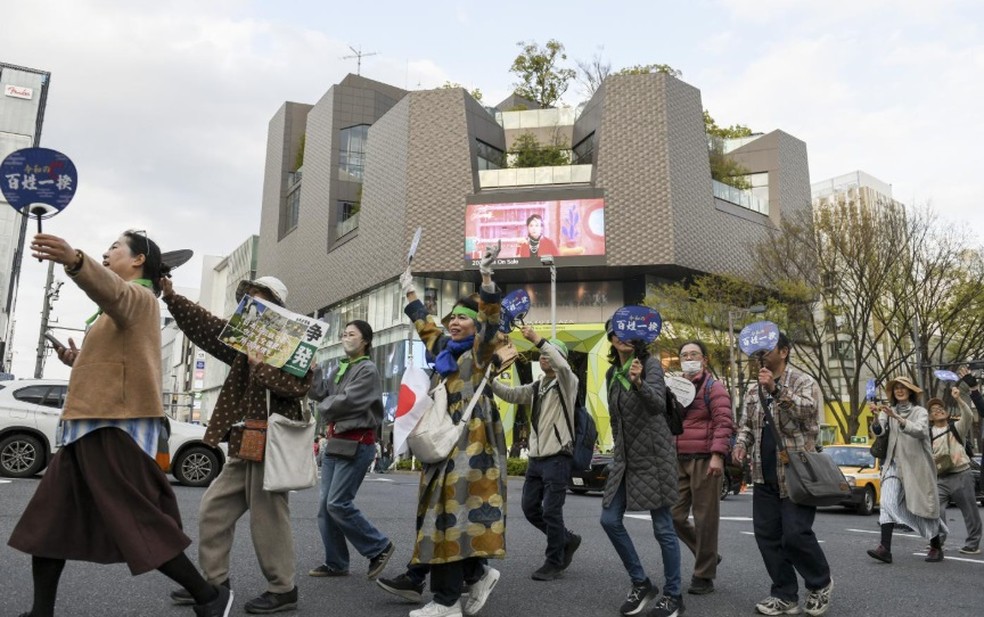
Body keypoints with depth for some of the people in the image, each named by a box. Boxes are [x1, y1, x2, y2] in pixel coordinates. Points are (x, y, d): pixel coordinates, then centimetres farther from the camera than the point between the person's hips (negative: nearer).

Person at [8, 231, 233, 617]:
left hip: (116, 428, -10)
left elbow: (111, 291, -33)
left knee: (137, 524, -9)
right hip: (94, 428, 10)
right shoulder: (126, 306, 26)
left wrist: (74, 260, -52)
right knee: (48, 520, 10)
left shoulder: (139, 296, -6)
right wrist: (78, 360, 18)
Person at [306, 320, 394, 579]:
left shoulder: (368, 370, -9)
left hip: (357, 443, -8)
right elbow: (318, 393, 8)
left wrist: (325, 408, -1)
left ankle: (379, 547, 5)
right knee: (325, 505, 6)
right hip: (335, 441, 8)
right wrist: (313, 369, -3)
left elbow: (347, 401, -18)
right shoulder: (339, 369, 16)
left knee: (338, 503, -11)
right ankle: (335, 563, 16)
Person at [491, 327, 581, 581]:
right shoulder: (536, 387, 17)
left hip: (557, 457, -8)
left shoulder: (566, 382, -6)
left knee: (551, 512, -3)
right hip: (536, 456, 8)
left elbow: (562, 366, -28)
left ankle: (554, 563, 13)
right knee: (530, 508, 10)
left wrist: (537, 339, -33)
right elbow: (510, 395, 10)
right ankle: (567, 540, 30)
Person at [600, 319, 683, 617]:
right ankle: (641, 584, 20)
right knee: (610, 520, 3)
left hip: (653, 455, -7)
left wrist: (638, 383, -45)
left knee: (662, 527, 0)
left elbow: (658, 404, -27)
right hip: (625, 457, 7)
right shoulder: (612, 373, 9)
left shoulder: (651, 363, -10)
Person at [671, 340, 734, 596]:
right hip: (680, 460, 7)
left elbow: (723, 423, -13)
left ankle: (704, 575, 11)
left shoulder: (713, 387, -3)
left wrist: (717, 455, -22)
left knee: (705, 518, 0)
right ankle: (707, 555, 27)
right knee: (675, 515, 6)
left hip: (705, 460, -6)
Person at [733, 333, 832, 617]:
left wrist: (776, 390, -33)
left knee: (795, 534, -8)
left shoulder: (803, 382, -4)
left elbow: (807, 409, -22)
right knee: (767, 535, 5)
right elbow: (747, 423, 19)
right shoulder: (753, 389, 13)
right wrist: (741, 443, -1)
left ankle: (820, 583, 20)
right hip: (764, 475, 6)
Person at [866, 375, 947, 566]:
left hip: (916, 465, -2)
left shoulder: (920, 412, 1)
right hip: (894, 464, 2)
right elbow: (877, 431, -8)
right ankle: (885, 549, -20)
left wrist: (897, 418, -34)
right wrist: (878, 417, -31)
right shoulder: (890, 412, 9)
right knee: (888, 503, -13)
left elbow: (920, 431, -20)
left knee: (924, 505, 6)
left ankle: (936, 548, 27)